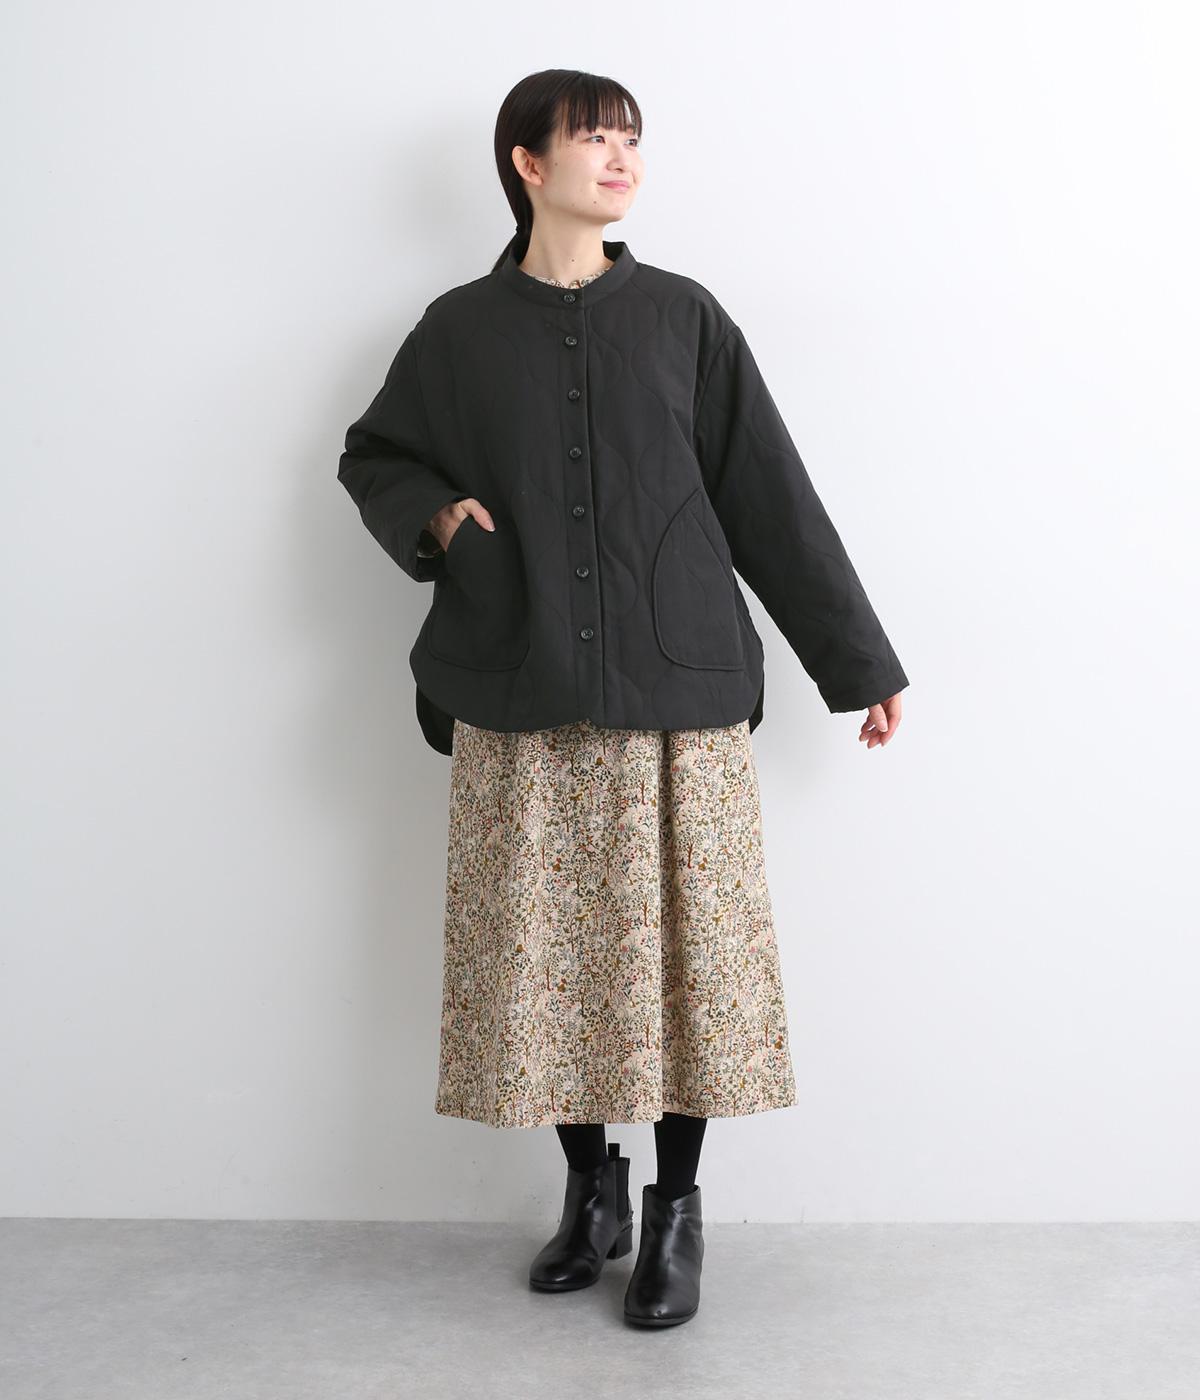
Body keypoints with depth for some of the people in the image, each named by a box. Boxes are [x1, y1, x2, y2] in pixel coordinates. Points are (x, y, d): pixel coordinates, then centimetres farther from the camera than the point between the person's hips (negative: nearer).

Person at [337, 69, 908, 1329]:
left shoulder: (681, 316, 6)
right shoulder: (464, 329, 6)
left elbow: (772, 495, 7)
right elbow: (370, 456, 20)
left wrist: (861, 661, 7)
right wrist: (435, 512, -3)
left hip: (678, 696, 0)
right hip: (520, 706, 1)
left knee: (679, 945, 1)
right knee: (542, 952, 5)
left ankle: (676, 1208, 18)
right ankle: (590, 1189, 26)